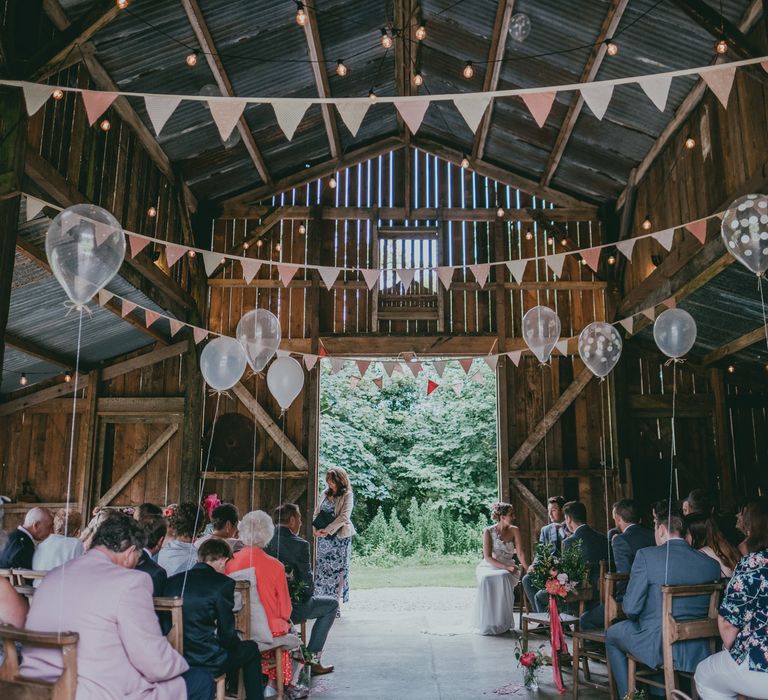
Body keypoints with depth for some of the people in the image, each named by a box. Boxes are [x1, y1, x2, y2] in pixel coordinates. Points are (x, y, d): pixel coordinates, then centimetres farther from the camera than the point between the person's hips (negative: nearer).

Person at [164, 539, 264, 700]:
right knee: (251, 648, 20)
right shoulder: (223, 583, -12)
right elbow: (227, 633, -8)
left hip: (173, 660, 6)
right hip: (206, 662, -6)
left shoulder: (172, 581, 3)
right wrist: (238, 645, 14)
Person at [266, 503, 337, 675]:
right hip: (291, 608, -7)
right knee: (332, 603, 15)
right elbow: (307, 581, -12)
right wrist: (307, 594, 10)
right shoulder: (299, 545, -16)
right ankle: (312, 659, 13)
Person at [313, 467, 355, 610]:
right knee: (322, 569, 3)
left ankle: (336, 607, -1)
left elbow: (344, 517, -13)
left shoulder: (347, 495, -3)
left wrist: (327, 530, -16)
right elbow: (316, 513, 14)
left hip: (340, 538, -5)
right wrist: (316, 530, -3)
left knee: (338, 570, -3)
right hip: (323, 539, 5)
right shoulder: (325, 493, 13)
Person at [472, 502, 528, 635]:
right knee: (486, 579, -36)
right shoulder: (488, 531, -6)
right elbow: (487, 557, -11)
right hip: (489, 566, -1)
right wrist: (505, 567, -23)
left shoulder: (514, 530, 2)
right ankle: (486, 623, -24)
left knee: (503, 578, -35)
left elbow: (520, 553, -6)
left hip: (509, 567, 1)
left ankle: (502, 622, -23)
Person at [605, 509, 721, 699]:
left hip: (656, 647, -5)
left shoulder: (646, 555, -15)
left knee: (612, 634, 24)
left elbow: (631, 608, -15)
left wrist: (636, 618, 8)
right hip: (699, 651, 5)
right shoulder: (711, 564, -3)